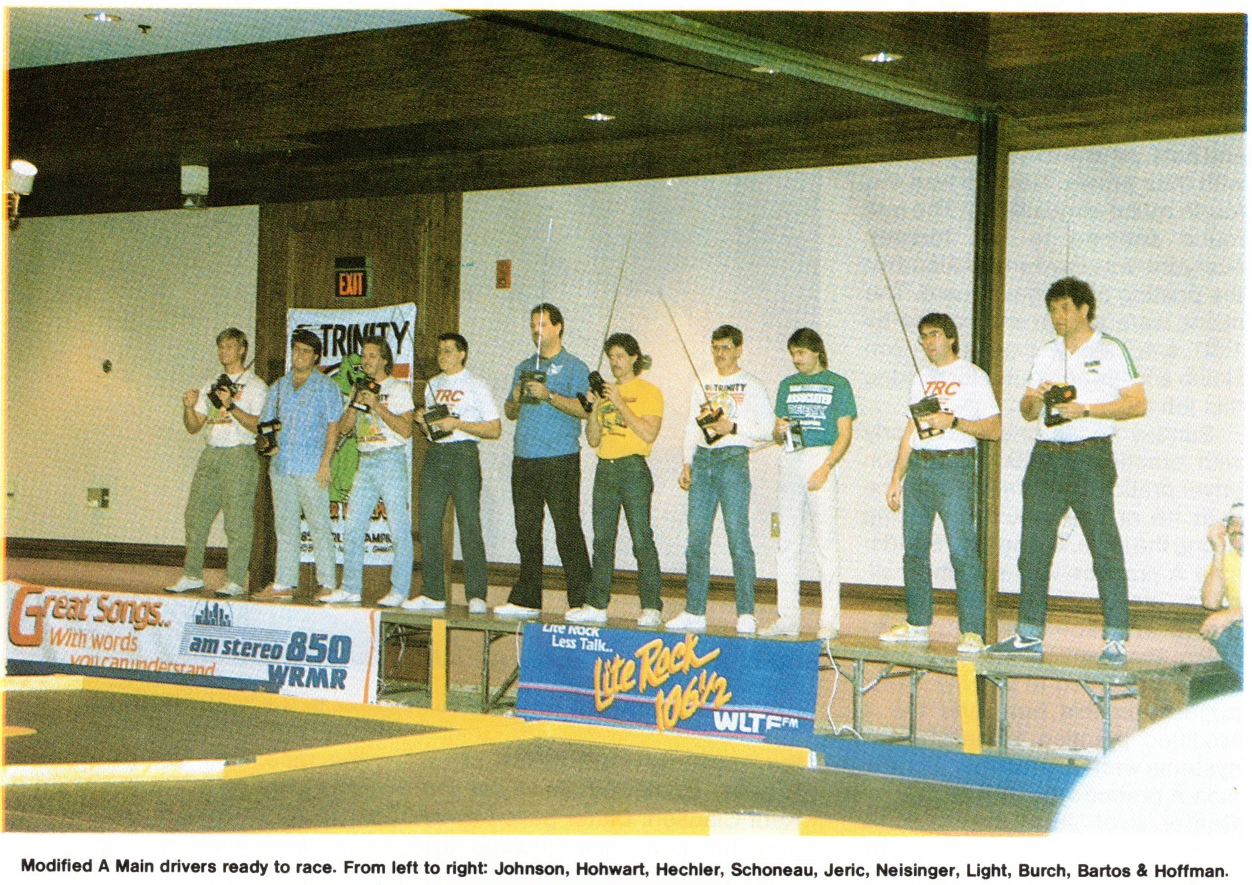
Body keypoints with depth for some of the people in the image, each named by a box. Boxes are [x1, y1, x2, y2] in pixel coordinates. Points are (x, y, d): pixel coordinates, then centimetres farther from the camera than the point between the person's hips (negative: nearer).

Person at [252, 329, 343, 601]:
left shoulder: (325, 387, 3)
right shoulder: (279, 387, 17)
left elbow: (333, 426, -3)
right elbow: (266, 422, 22)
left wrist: (325, 462, -12)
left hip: (311, 466, -5)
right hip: (281, 465, 5)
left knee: (319, 525, -5)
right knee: (284, 527, 6)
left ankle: (327, 584, -3)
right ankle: (283, 583, 9)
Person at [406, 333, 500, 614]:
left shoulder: (475, 386, -1)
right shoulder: (433, 385, 18)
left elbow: (494, 429, -6)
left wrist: (457, 424, -14)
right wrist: (422, 421, 1)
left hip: (463, 455, -6)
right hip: (435, 454, 6)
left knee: (469, 525, -10)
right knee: (428, 525, 2)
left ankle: (476, 596, -8)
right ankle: (433, 594, 7)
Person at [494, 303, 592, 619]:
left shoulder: (573, 367, 0)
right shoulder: (524, 367, 20)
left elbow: (583, 409, -12)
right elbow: (509, 413, 22)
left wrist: (549, 395, -20)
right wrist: (516, 399, 1)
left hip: (560, 461, -6)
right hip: (524, 460, 6)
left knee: (567, 530, -7)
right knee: (527, 530, 7)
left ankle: (581, 601, -4)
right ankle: (526, 600, 12)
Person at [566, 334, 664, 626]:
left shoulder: (649, 392, 0)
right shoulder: (606, 391, 18)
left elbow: (649, 434, -14)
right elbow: (593, 440, 15)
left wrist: (620, 404, -14)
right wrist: (595, 407, 0)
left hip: (633, 468, -6)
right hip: (605, 468, 6)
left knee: (642, 539, -9)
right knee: (602, 539, 4)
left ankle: (651, 608, -8)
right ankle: (597, 605, 7)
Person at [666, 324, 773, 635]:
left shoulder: (751, 386, 5)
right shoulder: (701, 386, 19)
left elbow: (767, 429, 0)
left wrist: (733, 428, -12)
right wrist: (686, 464, 10)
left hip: (733, 459, -5)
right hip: (702, 459, 5)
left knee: (738, 536, -10)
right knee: (696, 537, 1)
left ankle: (746, 614, -8)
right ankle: (694, 612, 4)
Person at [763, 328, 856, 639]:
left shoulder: (837, 384, 2)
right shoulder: (787, 385, 16)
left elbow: (845, 435, -4)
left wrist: (825, 468, -16)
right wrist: (780, 431, -6)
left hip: (822, 459, -5)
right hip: (790, 460, 5)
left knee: (826, 543, -6)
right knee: (787, 542, 4)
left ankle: (828, 621, -5)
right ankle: (787, 619, 8)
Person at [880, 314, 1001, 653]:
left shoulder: (973, 377, 1)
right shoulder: (921, 379, 20)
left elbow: (994, 429, -5)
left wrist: (953, 422, -17)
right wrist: (896, 478, 17)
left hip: (953, 466, -7)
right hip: (917, 466, 7)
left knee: (962, 549, -12)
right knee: (914, 549, 7)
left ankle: (972, 631, -12)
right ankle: (917, 623, 15)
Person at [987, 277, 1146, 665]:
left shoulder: (1110, 351, 2)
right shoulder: (1047, 353, 19)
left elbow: (1138, 403, -5)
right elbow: (1027, 412, 20)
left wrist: (1085, 410, -14)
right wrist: (1034, 397, -4)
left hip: (1090, 456, -6)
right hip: (1046, 456, 6)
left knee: (1105, 550, -9)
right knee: (1033, 548, 4)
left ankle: (1115, 640, -7)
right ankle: (1029, 635, 11)